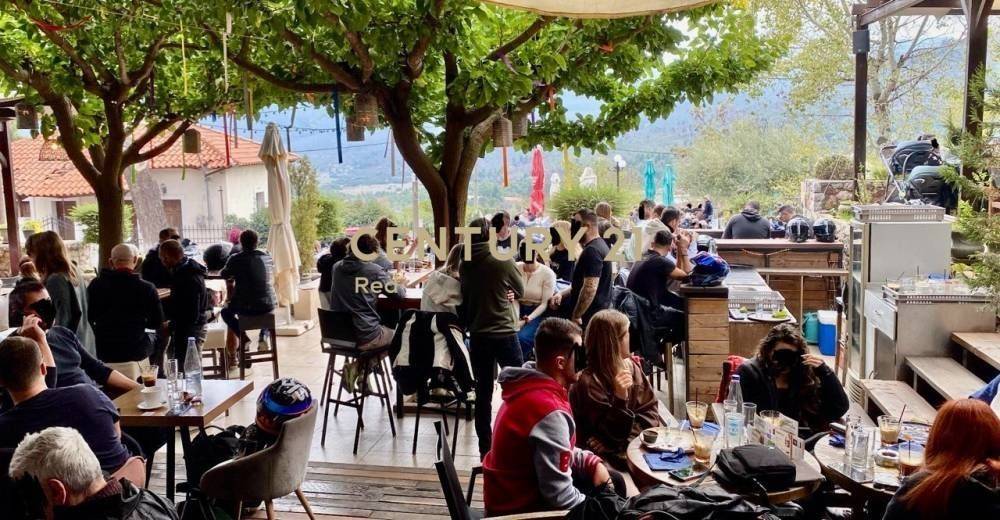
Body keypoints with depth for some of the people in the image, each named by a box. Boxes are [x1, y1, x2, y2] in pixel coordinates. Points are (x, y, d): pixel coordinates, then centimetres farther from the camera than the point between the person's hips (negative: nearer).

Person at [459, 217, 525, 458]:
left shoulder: (465, 265, 1)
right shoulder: (502, 260, -12)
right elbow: (521, 291, 1)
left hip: (477, 335, 4)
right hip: (504, 332, -4)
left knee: (483, 393, 9)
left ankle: (485, 447, 13)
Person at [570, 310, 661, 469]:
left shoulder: (632, 366, 4)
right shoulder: (589, 382, -17)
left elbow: (650, 410, 3)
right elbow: (615, 433, -15)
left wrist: (629, 438, -14)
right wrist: (620, 398, -32)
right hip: (614, 453, -6)